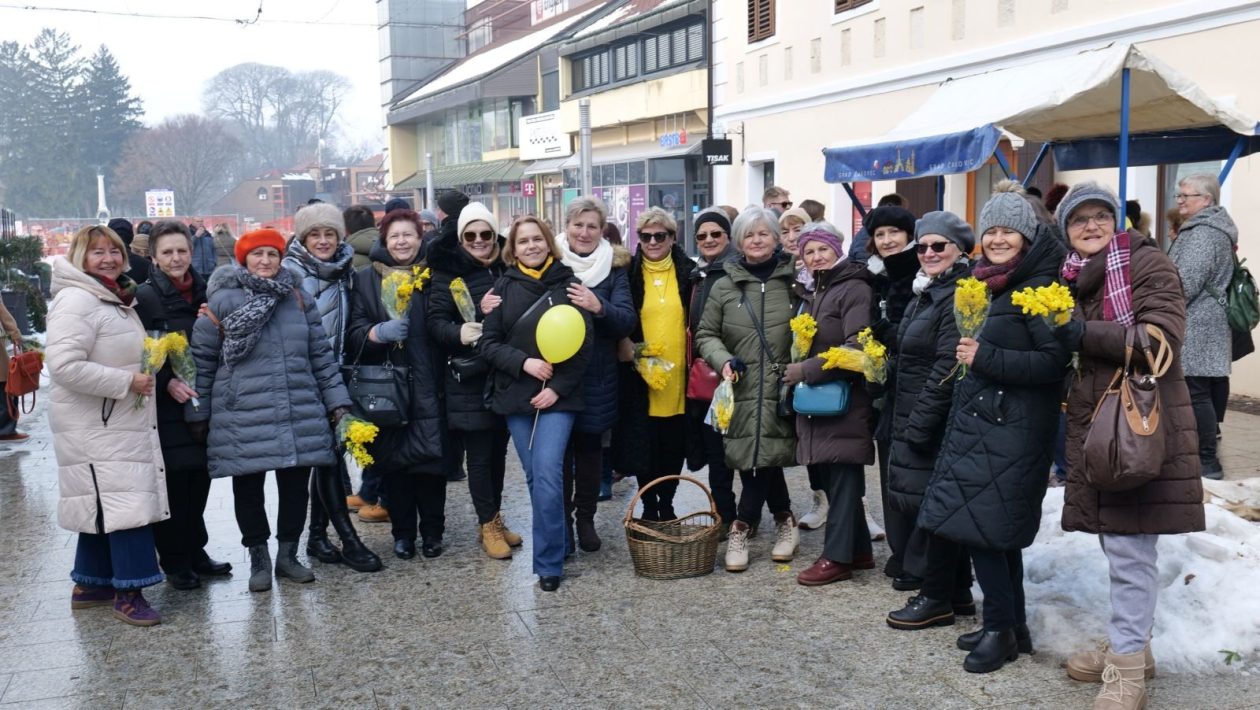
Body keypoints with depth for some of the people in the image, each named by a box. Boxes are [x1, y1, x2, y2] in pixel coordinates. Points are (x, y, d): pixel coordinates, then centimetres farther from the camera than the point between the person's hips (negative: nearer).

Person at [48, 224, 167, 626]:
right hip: (94, 426, -10)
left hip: (116, 422, 10)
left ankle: (90, 584, 25)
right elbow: (64, 365, -26)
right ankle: (128, 592, -2)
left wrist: (151, 376, 13)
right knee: (126, 502, -10)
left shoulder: (117, 299, 16)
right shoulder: (76, 301, -16)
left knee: (100, 506, 15)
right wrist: (127, 381, -22)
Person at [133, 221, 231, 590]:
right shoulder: (145, 296, -7)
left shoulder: (203, 292, 10)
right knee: (172, 483, -1)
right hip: (166, 406, -5)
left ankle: (195, 552, 24)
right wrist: (167, 382, -22)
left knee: (200, 477, 10)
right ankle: (174, 562, 12)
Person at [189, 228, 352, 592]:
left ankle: (288, 554, 26)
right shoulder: (222, 302, -2)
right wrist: (198, 413, 1)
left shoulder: (299, 299, 9)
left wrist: (337, 401, 8)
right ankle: (259, 558, 25)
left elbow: (321, 355, 12)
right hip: (243, 418, -3)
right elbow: (201, 361, 1)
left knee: (295, 485, 9)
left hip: (300, 415, 3)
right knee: (249, 490, 7)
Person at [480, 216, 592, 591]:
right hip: (515, 394, 3)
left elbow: (583, 345, -1)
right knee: (534, 477, 9)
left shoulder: (568, 284, 1)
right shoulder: (504, 287, 6)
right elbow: (489, 342, 2)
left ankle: (549, 563, -6)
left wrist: (558, 387, -11)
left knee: (547, 474, -13)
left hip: (557, 395, -3)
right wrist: (523, 362, -14)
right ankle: (560, 540, 28)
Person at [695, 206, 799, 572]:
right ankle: (785, 522, 19)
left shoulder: (793, 282, 5)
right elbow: (705, 334, 10)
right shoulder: (724, 286, 8)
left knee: (764, 457, -6)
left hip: (780, 390, -1)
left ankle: (742, 527, 14)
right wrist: (723, 360, -7)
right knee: (761, 458, 0)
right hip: (742, 391, 1)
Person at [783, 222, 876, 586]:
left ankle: (837, 557, 1)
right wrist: (797, 375, 14)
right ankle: (859, 550, 21)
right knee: (830, 478, 11)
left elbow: (857, 348, -20)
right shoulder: (812, 292, 19)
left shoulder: (855, 289, -10)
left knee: (842, 479, -5)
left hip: (844, 400, -9)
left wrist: (807, 370, -18)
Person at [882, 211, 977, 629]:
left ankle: (938, 599, 10)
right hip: (918, 418, 10)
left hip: (938, 419, -10)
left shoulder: (959, 296, -16)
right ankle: (959, 594, 25)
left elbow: (946, 368, -22)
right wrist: (907, 422, 18)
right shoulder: (927, 292, 16)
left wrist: (919, 424, -21)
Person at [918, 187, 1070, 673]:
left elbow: (1055, 361, -20)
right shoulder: (983, 284, 14)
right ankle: (1013, 627, 24)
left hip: (1013, 430, -8)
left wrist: (985, 358, -20)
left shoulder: (1040, 287, -12)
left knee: (980, 526, -7)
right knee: (995, 531, 13)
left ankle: (1001, 629, 7)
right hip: (976, 422, 9)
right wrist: (965, 356, 11)